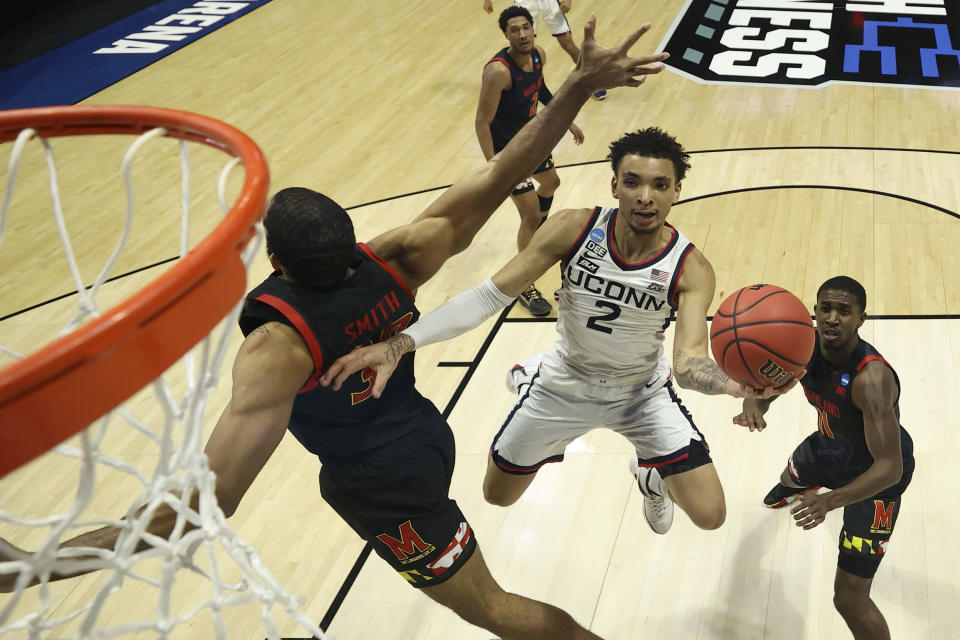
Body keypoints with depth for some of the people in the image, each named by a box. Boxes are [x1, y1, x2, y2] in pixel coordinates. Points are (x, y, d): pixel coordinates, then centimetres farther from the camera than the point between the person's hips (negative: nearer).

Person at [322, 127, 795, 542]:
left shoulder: (690, 269, -26)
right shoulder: (573, 230, -26)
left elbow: (690, 361, -35)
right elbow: (490, 295, -27)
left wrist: (738, 385, -60)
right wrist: (398, 344, -39)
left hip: (642, 392, 0)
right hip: (564, 385, 1)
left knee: (709, 515, -9)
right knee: (498, 495, 19)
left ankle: (649, 475, 29)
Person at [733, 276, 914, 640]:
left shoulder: (872, 378, -42)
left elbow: (890, 468, -43)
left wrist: (830, 501, -57)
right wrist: (753, 404, -34)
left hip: (876, 474, -7)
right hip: (832, 445, 7)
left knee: (850, 598, -11)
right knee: (793, 474, 42)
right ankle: (790, 488, 82)